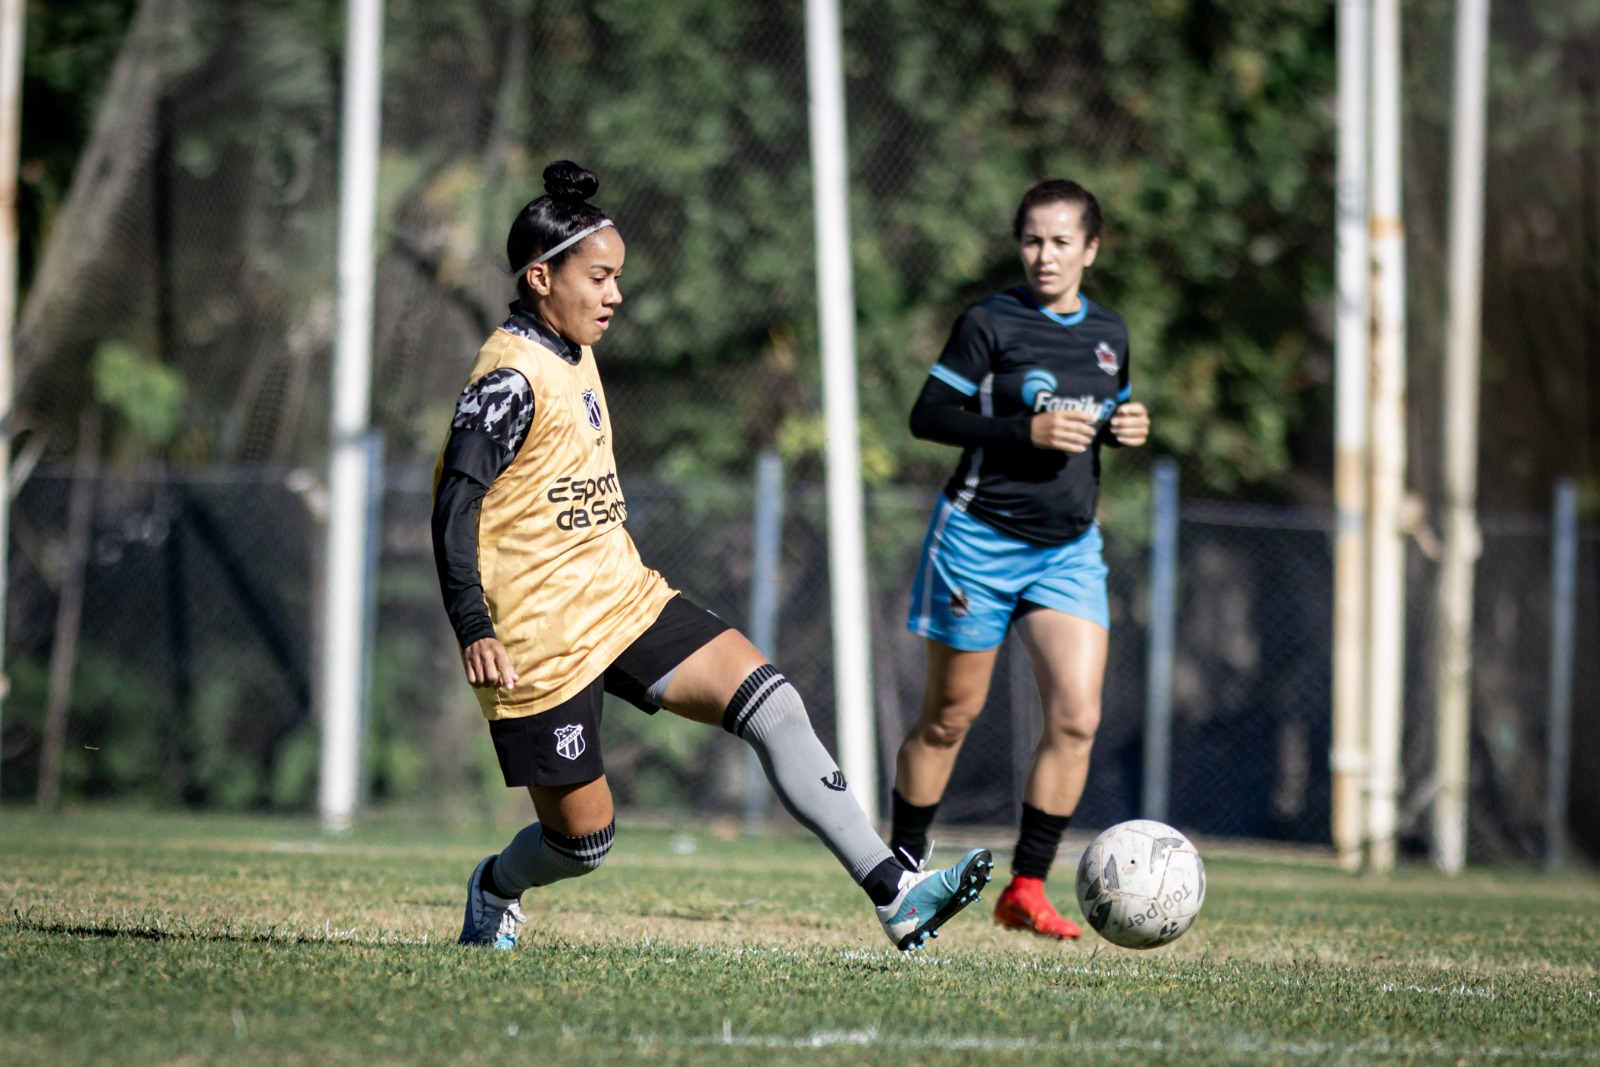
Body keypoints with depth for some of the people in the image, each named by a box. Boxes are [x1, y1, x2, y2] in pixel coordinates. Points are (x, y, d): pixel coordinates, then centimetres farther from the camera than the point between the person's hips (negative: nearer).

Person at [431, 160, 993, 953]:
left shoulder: (575, 356, 11)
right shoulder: (511, 377, -17)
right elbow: (455, 508, -21)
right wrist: (475, 631, -29)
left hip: (625, 599, 9)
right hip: (543, 641, -8)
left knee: (771, 704, -8)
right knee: (584, 838, 1)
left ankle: (895, 895, -14)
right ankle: (495, 888, 37)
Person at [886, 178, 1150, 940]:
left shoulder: (1109, 335, 9)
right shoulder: (991, 323, -7)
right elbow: (928, 415, -10)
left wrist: (1125, 429, 0)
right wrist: (1026, 430, -20)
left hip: (1069, 547, 4)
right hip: (981, 536, -4)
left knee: (1077, 715, -10)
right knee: (950, 715, 5)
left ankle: (1026, 889, -3)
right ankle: (902, 870, 21)